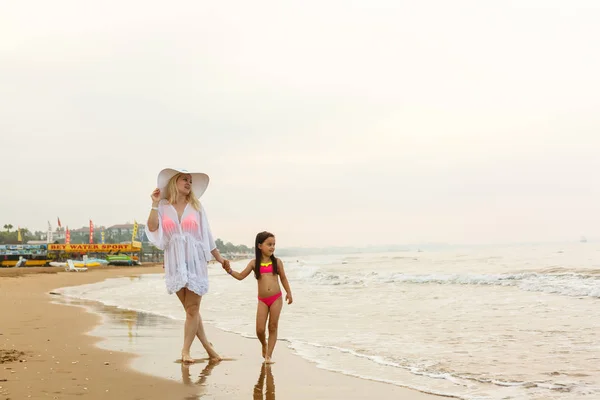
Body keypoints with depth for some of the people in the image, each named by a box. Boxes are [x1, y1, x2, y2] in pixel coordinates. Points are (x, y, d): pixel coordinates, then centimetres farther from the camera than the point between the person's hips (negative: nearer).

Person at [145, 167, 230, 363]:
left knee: (192, 310, -2)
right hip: (175, 264, 0)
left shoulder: (196, 207, 7)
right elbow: (152, 229, -9)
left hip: (195, 262, 0)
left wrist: (219, 258, 9)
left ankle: (185, 350, 6)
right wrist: (155, 204, -9)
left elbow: (207, 236, 10)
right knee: (190, 309, 4)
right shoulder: (163, 207, 5)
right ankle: (206, 345, 15)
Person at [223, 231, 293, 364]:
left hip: (276, 298, 0)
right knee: (260, 329, -2)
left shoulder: (277, 262, 2)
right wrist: (229, 270, -7)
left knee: (273, 327, 2)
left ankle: (268, 355, 10)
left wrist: (288, 292, 6)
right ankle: (264, 345, 30)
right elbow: (241, 276, 7)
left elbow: (283, 278, 12)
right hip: (262, 300, 0)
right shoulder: (254, 263, 3)